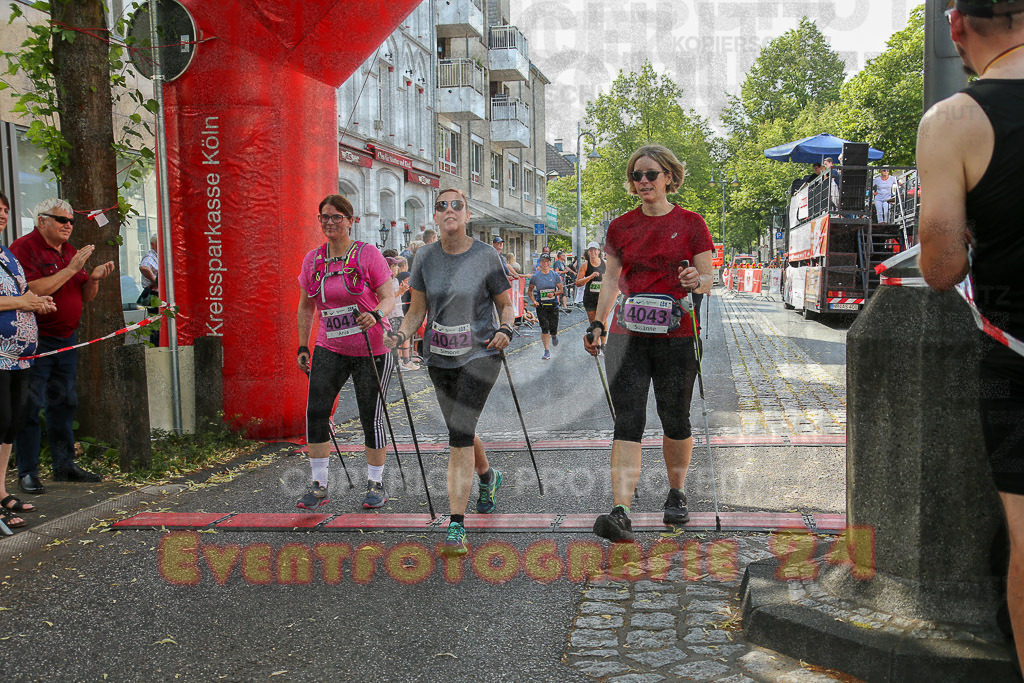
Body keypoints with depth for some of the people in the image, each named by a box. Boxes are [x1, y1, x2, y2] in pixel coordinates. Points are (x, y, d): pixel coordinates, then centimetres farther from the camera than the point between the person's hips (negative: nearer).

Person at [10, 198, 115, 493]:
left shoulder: (71, 252, 16)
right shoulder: (24, 247, -8)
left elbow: (85, 297, 17)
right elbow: (33, 291, -21)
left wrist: (94, 278, -3)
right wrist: (71, 269, -20)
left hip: (66, 339, 8)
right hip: (36, 341, -8)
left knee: (64, 403, 12)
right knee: (29, 407, -4)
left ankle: (64, 465, 21)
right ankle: (27, 472, 4)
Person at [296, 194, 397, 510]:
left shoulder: (369, 254, -6)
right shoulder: (312, 260, 6)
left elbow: (389, 298, -9)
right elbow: (306, 307, 15)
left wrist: (375, 315, -30)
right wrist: (303, 347, 10)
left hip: (371, 351, -3)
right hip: (330, 349, 4)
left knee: (371, 417, 1)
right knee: (315, 411, -9)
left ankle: (376, 484, 18)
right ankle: (319, 485, 3)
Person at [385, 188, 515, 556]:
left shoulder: (486, 256, -7)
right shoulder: (425, 257, 1)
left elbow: (505, 305, 2)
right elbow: (417, 310, 7)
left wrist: (505, 330, -18)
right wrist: (400, 336, -12)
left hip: (480, 354, -4)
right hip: (440, 359, 5)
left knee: (459, 433, -17)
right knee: (461, 432, 20)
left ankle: (456, 527, -14)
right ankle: (488, 477, 52)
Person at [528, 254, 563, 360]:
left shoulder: (555, 275, 2)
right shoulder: (535, 276, 2)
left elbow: (561, 290, 4)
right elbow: (530, 290, 12)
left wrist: (554, 293, -17)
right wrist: (533, 301, -3)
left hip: (553, 304, 0)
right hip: (541, 305, 0)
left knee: (553, 329, 1)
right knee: (544, 328, -10)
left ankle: (554, 336, 40)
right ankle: (547, 351, -3)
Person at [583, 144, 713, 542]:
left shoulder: (691, 224, 3)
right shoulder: (620, 227, 10)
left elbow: (708, 279, 2)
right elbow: (611, 280, 11)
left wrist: (697, 281, -21)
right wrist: (597, 324, 0)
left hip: (676, 337, -1)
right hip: (627, 336, 1)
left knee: (674, 419, 8)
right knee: (627, 422, -8)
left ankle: (676, 493, 32)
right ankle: (621, 513, -15)